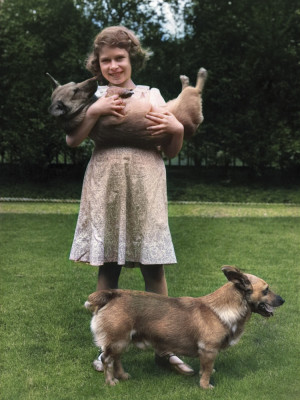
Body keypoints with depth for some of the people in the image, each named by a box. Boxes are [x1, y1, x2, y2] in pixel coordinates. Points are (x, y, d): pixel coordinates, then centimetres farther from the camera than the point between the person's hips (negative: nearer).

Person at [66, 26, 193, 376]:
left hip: (145, 185, 0)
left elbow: (171, 152, 15)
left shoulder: (152, 96, 13)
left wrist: (177, 128, -4)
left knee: (153, 266, -2)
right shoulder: (94, 96, 11)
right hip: (105, 185, 0)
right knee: (108, 266, 2)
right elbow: (72, 141, 0)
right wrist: (93, 111, -11)